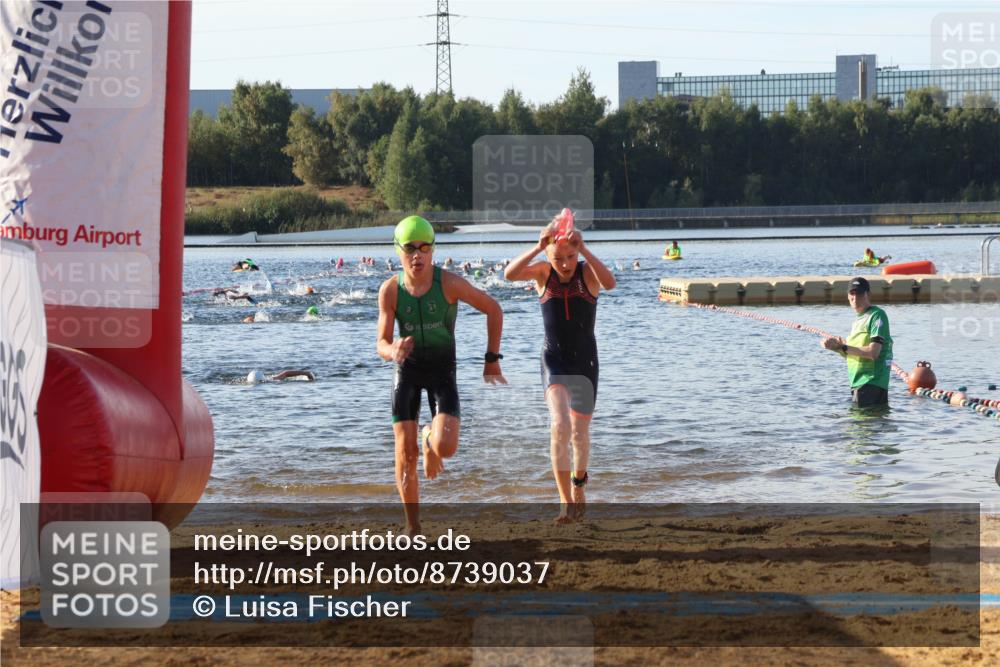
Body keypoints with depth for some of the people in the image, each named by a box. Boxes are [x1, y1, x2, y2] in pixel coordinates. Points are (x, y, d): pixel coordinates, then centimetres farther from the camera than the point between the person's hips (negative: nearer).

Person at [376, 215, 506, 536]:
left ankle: (430, 440, 22)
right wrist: (392, 350, -35)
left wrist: (492, 359, -2)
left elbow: (493, 309, -6)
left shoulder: (449, 283, -18)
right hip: (407, 368, 1)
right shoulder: (390, 290, -13)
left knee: (446, 447, -19)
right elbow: (381, 344, -10)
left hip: (442, 369, -1)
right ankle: (413, 525, 12)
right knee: (405, 453, -5)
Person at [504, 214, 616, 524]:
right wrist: (538, 248, -37)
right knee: (560, 426, -20)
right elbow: (510, 274, -25)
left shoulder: (587, 272, -11)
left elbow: (610, 283, -33)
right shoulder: (543, 271, -8)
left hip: (585, 362, 1)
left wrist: (584, 250, -40)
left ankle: (578, 485, 40)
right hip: (553, 361, -1)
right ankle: (566, 501, -17)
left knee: (580, 432, 12)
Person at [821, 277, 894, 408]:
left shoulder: (877, 315, -9)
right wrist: (837, 347, 2)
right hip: (858, 383, 9)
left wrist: (843, 347, -12)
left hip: (871, 383, -9)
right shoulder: (858, 319, 19)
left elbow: (873, 352, -19)